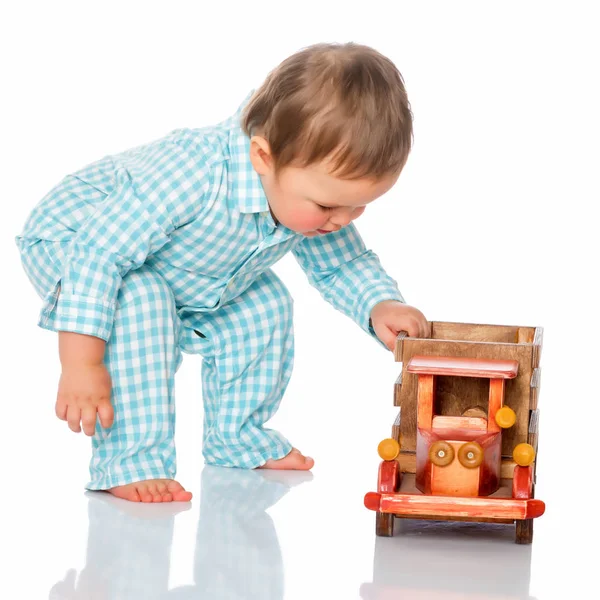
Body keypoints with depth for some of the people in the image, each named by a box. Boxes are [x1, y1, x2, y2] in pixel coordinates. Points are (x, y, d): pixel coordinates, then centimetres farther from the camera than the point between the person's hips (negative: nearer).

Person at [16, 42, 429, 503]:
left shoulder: (315, 194, -19)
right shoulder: (190, 177, -45)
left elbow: (343, 264, -1)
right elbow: (99, 254, -41)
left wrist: (381, 305, -23)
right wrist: (82, 366, -40)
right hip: (73, 236, -7)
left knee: (263, 306, 1)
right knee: (140, 301, -34)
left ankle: (235, 437, 20)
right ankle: (129, 457, -24)